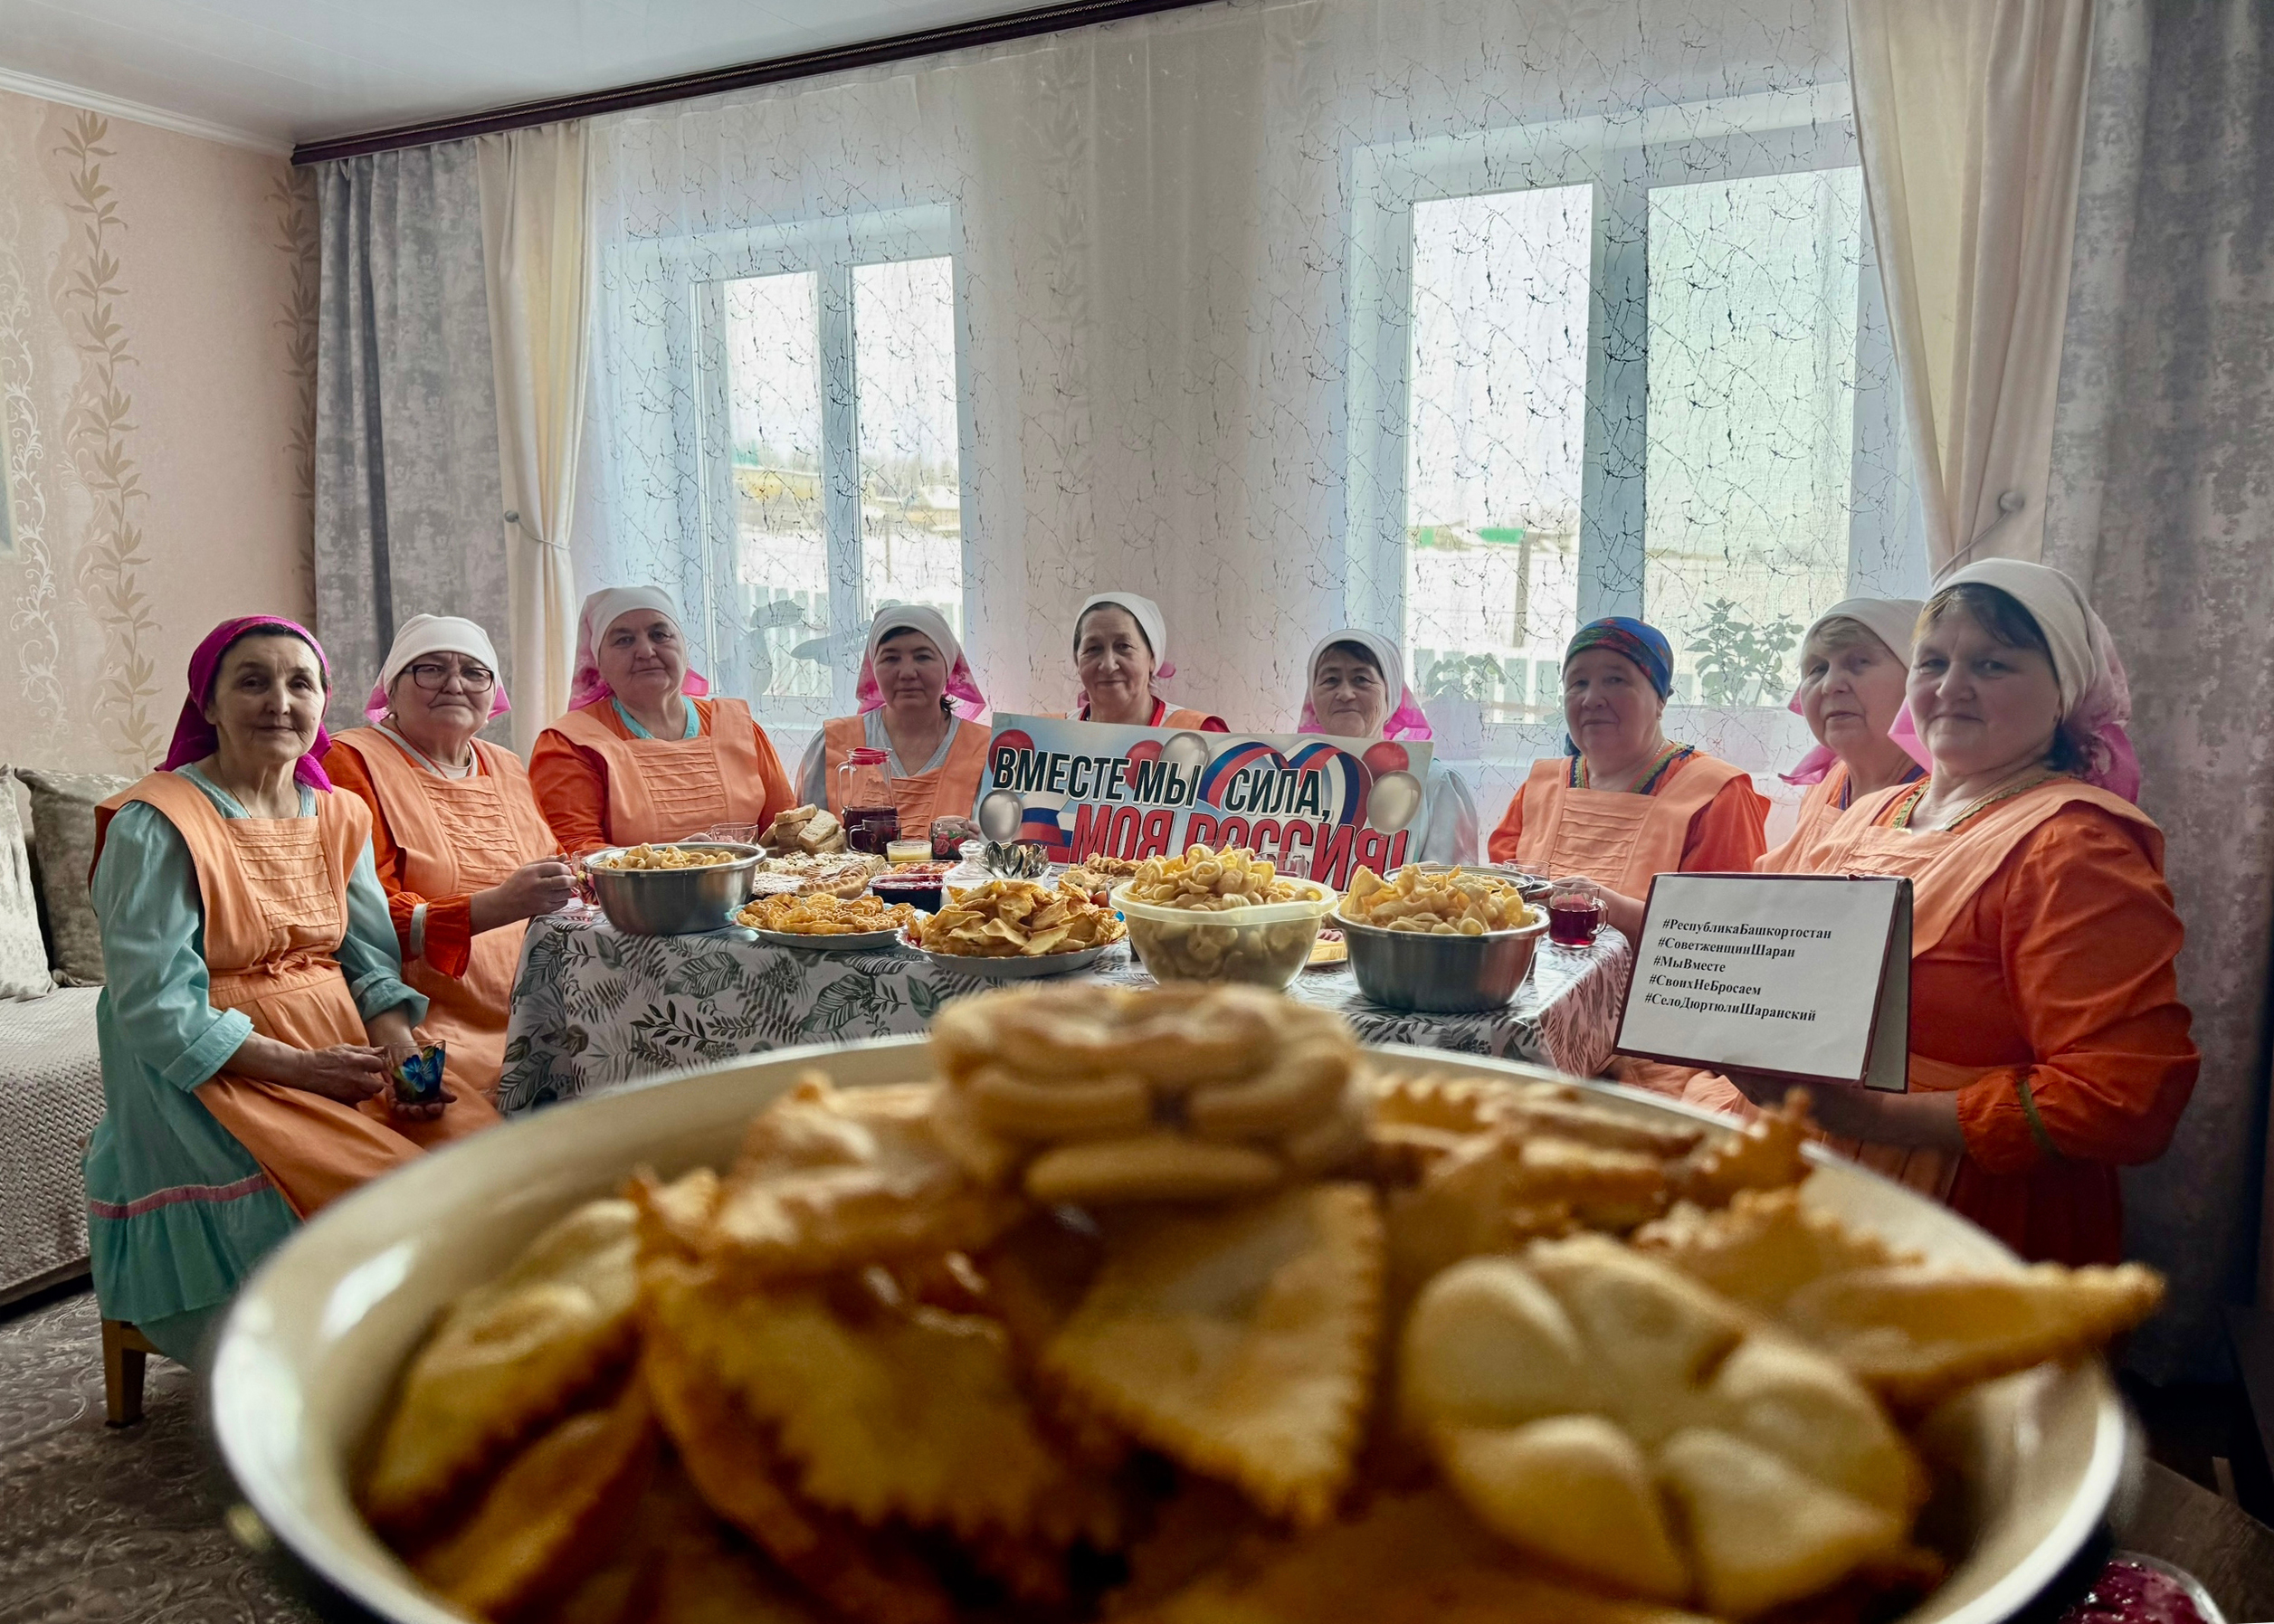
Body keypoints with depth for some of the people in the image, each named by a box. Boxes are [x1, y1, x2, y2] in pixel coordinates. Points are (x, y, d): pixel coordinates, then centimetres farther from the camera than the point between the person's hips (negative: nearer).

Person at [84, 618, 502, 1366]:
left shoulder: (339, 816, 11)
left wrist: (403, 1053, -12)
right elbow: (156, 1006, -13)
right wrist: (299, 1066, -18)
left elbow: (373, 960, 7)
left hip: (347, 1051, 6)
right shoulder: (155, 825, -9)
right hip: (214, 1077, -5)